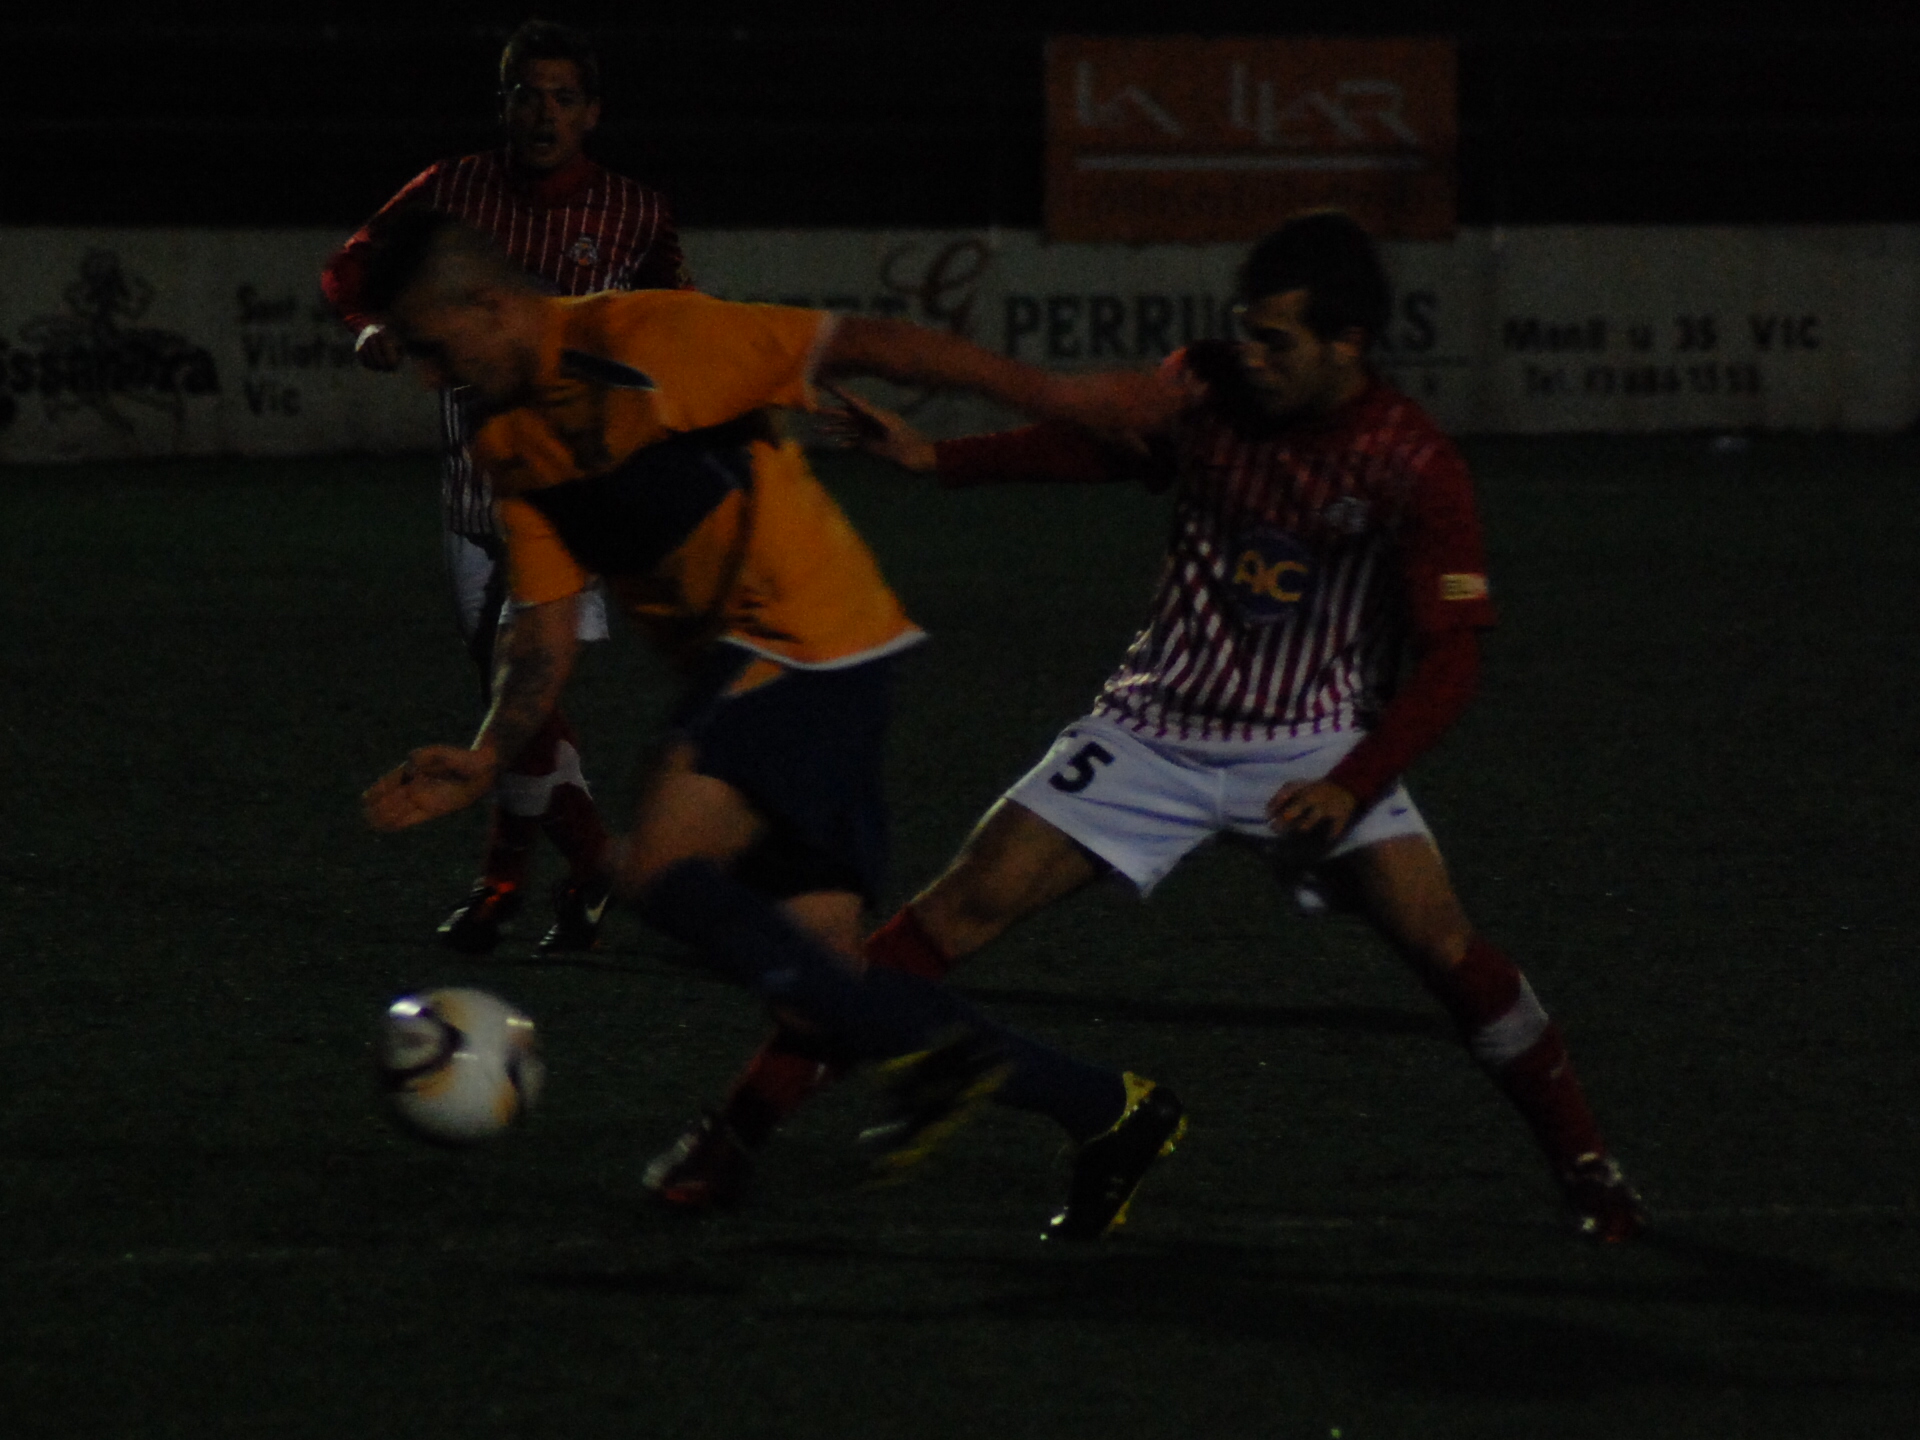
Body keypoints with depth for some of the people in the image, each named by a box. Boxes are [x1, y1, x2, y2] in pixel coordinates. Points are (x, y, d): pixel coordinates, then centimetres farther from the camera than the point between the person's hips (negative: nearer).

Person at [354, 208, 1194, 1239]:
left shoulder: (645, 339, -12)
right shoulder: (511, 451, 12)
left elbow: (855, 346, -10)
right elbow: (542, 633, 12)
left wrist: (1048, 396, -10)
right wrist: (485, 762, -5)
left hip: (811, 639, -8)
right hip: (740, 663, 8)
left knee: (657, 869, -21)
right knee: (819, 973, 1)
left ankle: (932, 1051, -17)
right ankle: (1107, 1114, 11)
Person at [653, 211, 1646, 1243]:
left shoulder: (1414, 467, -16)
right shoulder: (1205, 390, -7)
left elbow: (1449, 661, -15)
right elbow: (1105, 443, 15)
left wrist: (1354, 786, -28)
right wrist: (937, 459, 6)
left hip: (1314, 748, -2)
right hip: (1156, 727, 2)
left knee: (1438, 939, -20)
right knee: (966, 902, -9)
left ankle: (1581, 1161, 2)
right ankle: (736, 1129, -5)